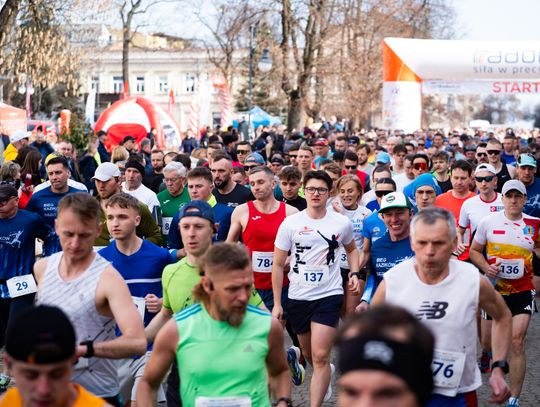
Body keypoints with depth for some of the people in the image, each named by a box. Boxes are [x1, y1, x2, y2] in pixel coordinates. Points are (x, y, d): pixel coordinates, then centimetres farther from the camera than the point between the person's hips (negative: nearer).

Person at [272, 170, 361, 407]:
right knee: (308, 354, 18)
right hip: (297, 297, 2)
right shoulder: (290, 223, -4)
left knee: (320, 356, -13)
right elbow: (278, 265, 0)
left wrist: (354, 273, 2)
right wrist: (277, 303, -3)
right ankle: (326, 375, 50)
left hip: (329, 296, -2)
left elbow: (352, 249, 21)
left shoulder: (341, 223, -1)